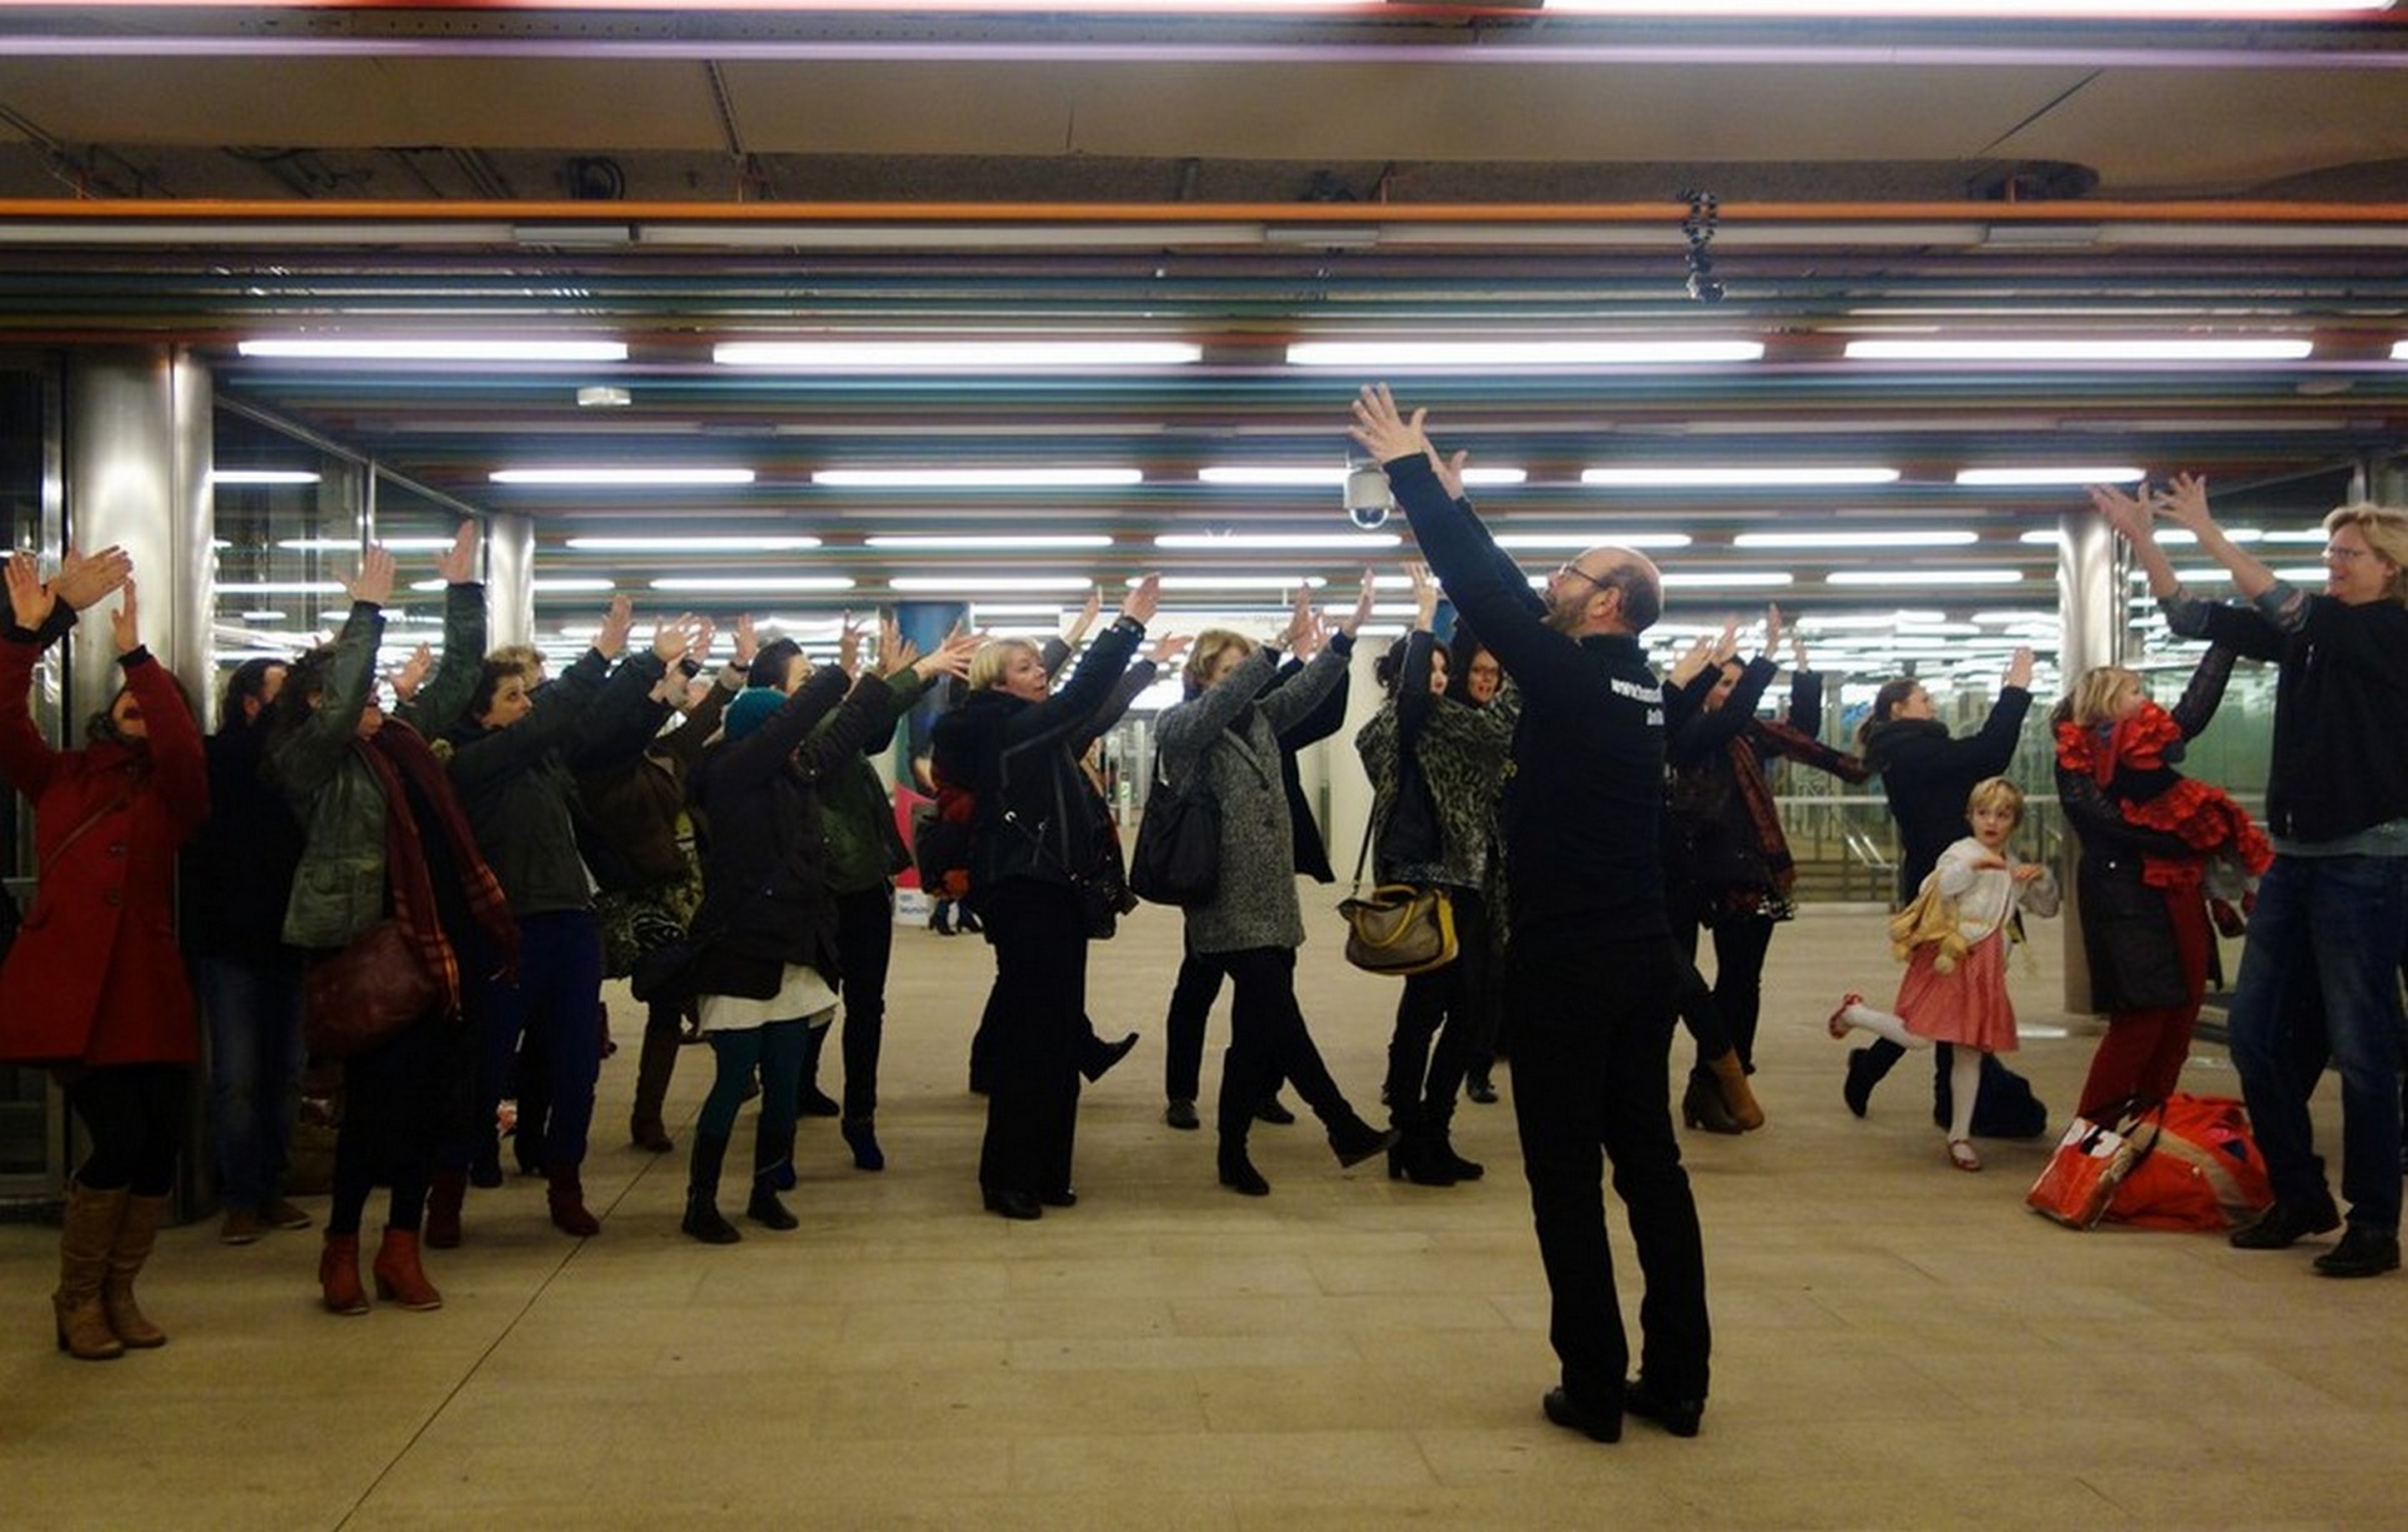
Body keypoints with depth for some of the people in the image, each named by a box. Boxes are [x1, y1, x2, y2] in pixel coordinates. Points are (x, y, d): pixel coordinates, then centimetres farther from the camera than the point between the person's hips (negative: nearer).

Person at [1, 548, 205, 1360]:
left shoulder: (173, 792, 10)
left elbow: (185, 747, -12)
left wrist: (135, 653, -19)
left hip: (148, 989, 2)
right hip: (67, 988, -2)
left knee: (160, 1149, 0)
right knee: (120, 1141, -13)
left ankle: (119, 1293, 23)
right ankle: (76, 1299, 8)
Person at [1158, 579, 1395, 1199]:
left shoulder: (1258, 721, 14)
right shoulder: (1178, 726, -4)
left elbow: (1306, 691, 3)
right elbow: (1219, 703, -23)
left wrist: (1345, 635, -11)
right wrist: (1278, 646, -32)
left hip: (1271, 899, 7)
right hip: (1229, 903, -7)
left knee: (1258, 1029, 8)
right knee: (1278, 1021, -10)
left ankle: (1233, 1153, 17)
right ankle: (1345, 1128, -4)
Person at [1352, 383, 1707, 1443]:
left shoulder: (1571, 679, -11)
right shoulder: (1639, 684, 10)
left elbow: (1482, 592, -10)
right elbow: (1516, 599, 20)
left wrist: (1408, 468, -1)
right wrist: (1453, 497, 26)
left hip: (1565, 961, -8)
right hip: (1641, 957, 8)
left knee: (1567, 1174, 0)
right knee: (1650, 1162, 10)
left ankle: (1594, 1387, 5)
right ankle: (1677, 1382, 14)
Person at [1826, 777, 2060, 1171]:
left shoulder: (2013, 871, 16)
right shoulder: (1962, 853, -5)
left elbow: (2046, 907, 26)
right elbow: (1933, 889, -21)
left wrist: (2042, 878, 6)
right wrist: (1974, 865, -31)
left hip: (1985, 968, 6)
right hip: (1948, 960, -6)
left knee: (1971, 1051, 6)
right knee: (1917, 1037, -12)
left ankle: (1960, 1136, 14)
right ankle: (1853, 1012, 14)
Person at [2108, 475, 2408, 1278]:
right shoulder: (2312, 634, 11)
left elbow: (2286, 608, -19)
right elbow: (2195, 619, 8)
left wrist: (2208, 532, -17)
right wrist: (2140, 540, -1)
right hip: (2295, 857, 7)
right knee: (2254, 1031, 8)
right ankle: (2300, 1196, 22)